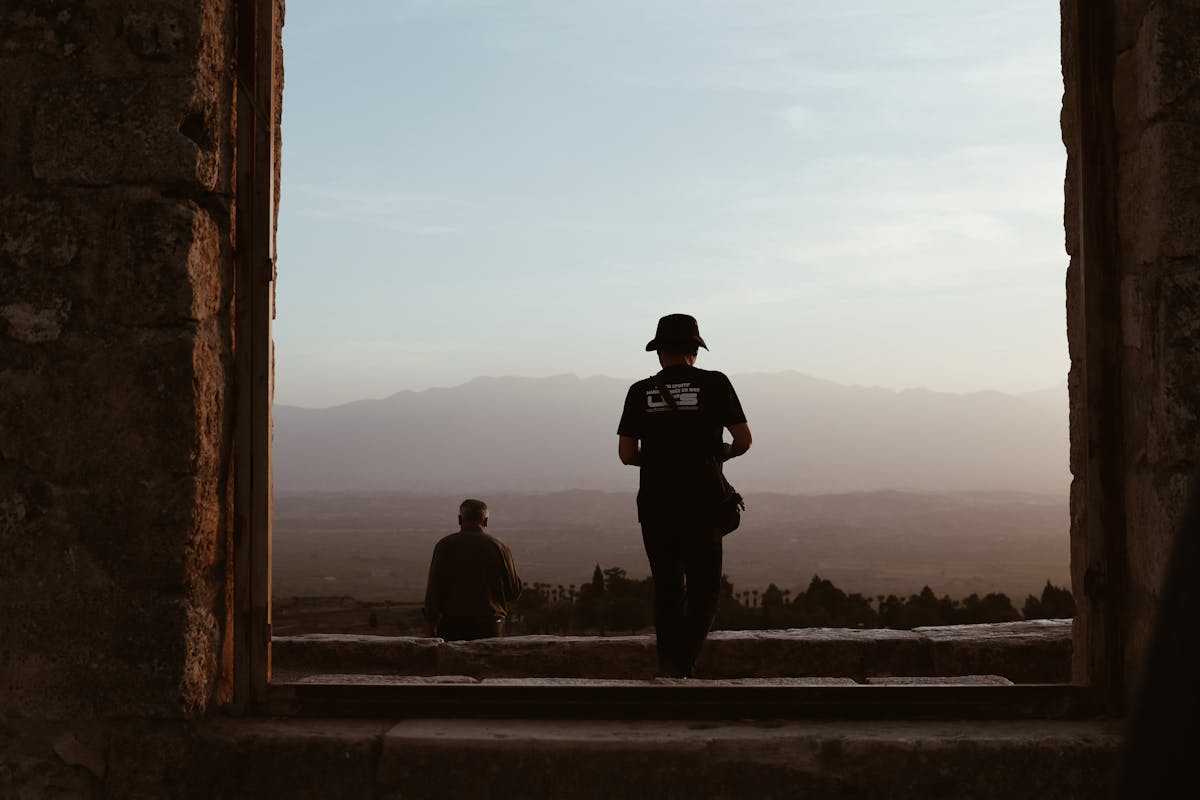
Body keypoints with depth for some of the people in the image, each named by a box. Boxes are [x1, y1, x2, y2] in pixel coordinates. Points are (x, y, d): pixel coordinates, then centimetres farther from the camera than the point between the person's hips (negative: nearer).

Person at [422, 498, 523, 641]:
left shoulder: (445, 545, 1)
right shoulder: (499, 547, 2)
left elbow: (433, 591, -2)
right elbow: (514, 592, 6)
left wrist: (429, 629, 3)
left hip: (452, 627, 0)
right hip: (490, 628, 1)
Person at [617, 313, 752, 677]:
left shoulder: (641, 391, 4)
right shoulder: (714, 384, 0)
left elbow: (627, 453, 3)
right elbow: (743, 439, -2)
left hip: (654, 503, 2)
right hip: (702, 503, -2)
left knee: (667, 589, 12)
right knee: (704, 589, 5)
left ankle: (669, 667, 8)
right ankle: (682, 664, -10)